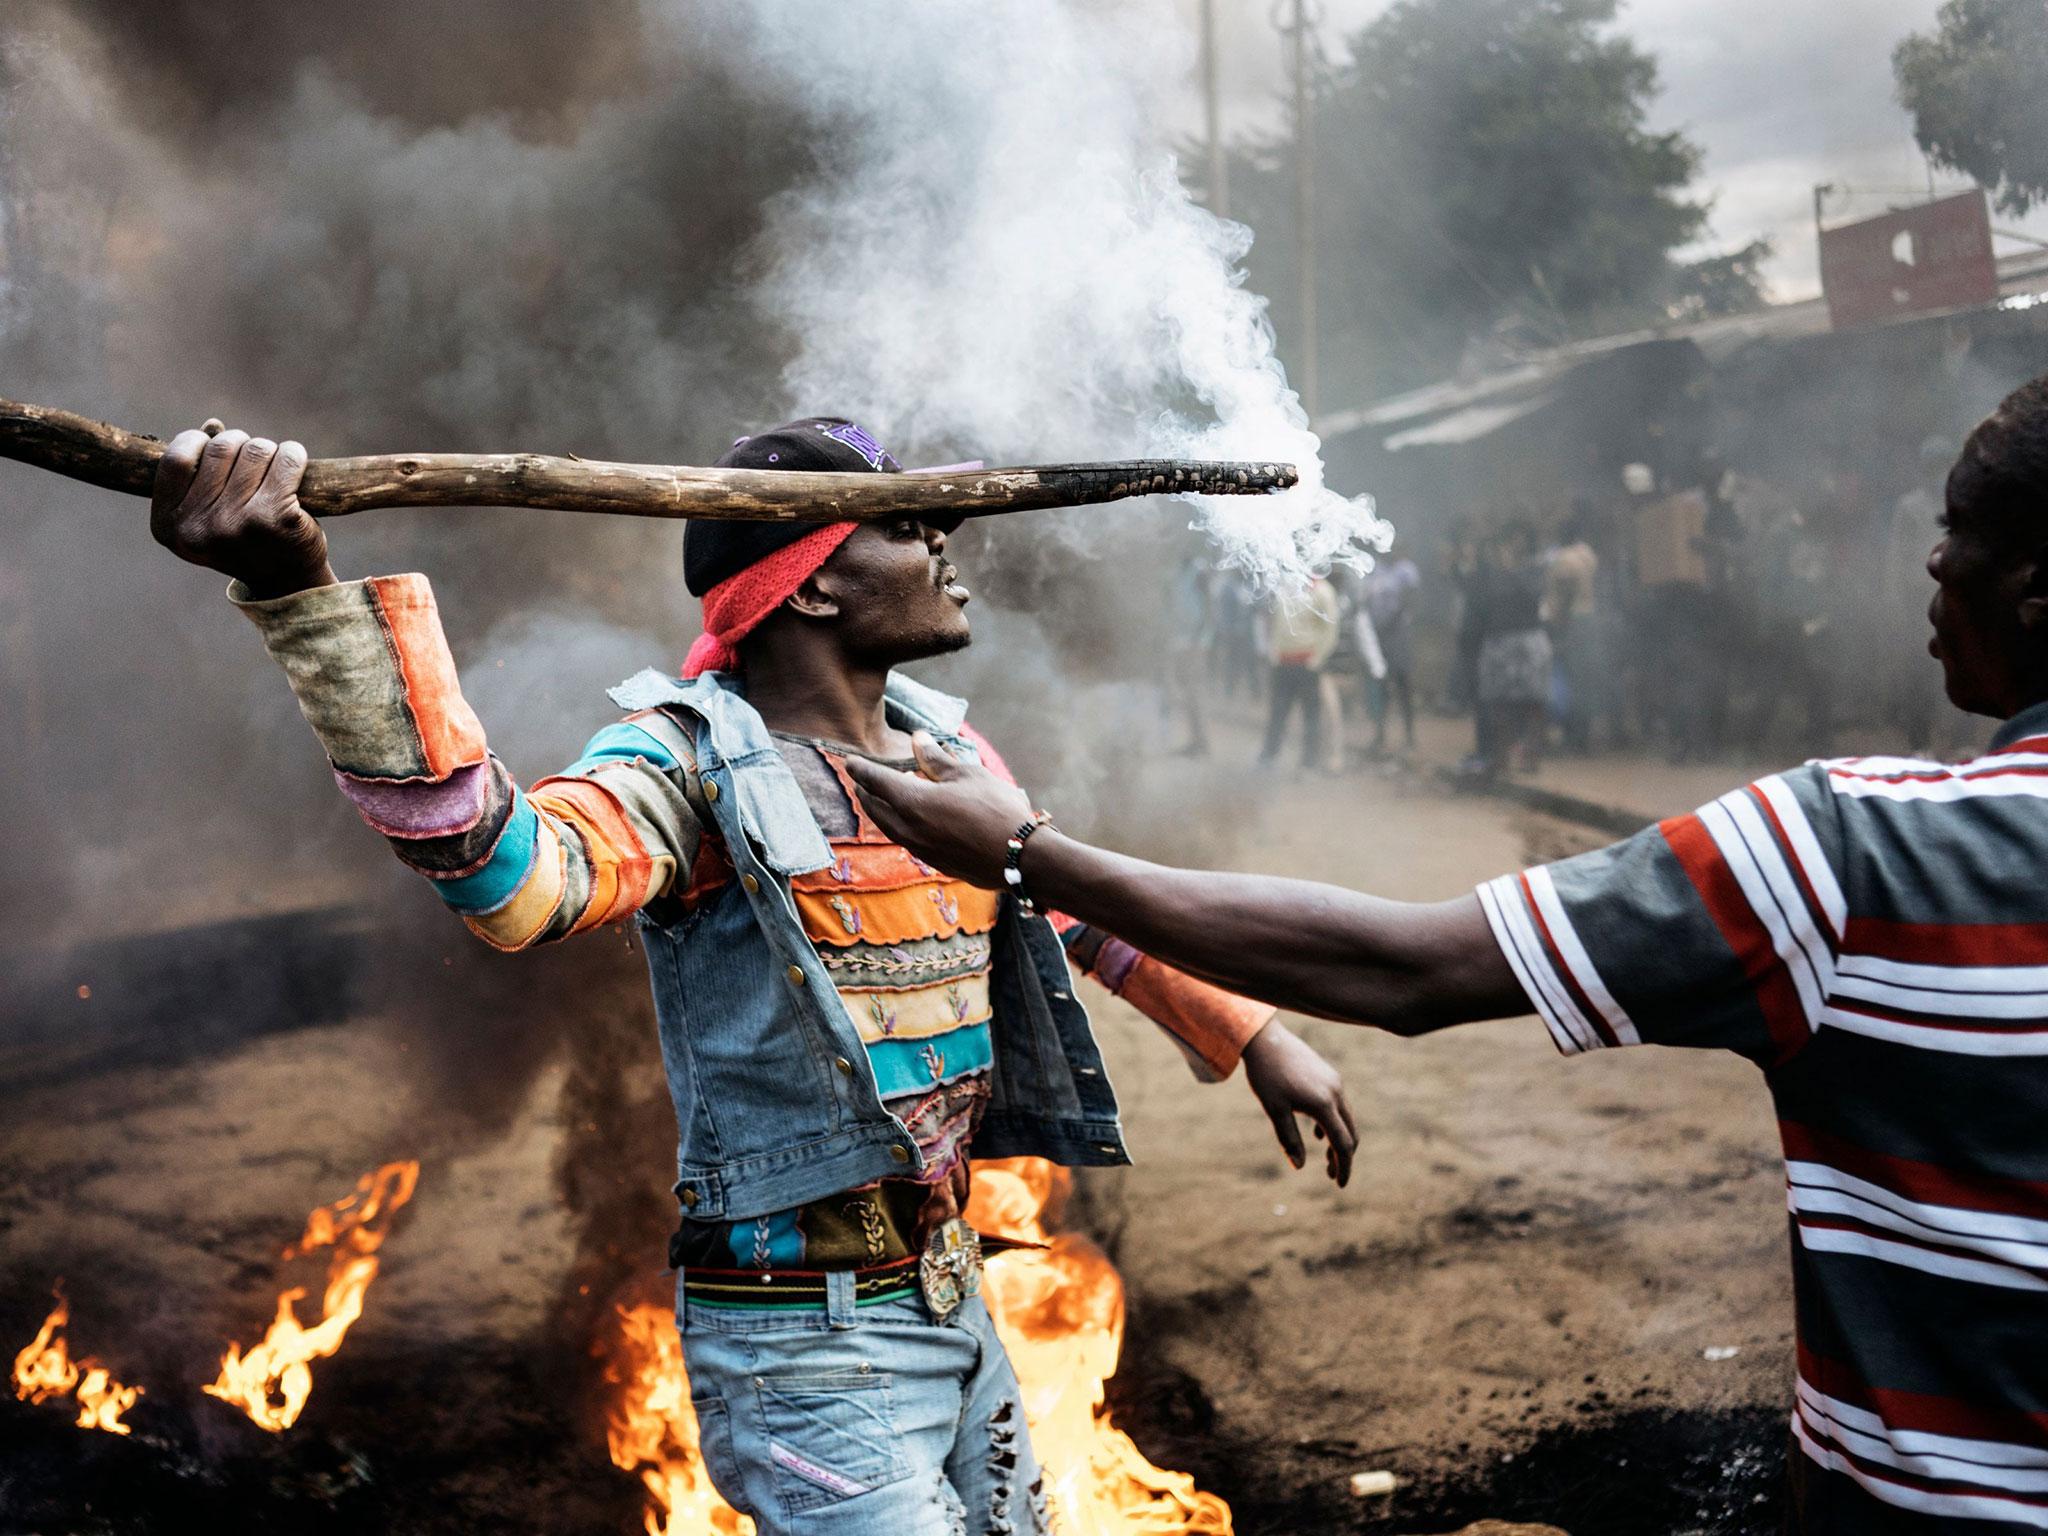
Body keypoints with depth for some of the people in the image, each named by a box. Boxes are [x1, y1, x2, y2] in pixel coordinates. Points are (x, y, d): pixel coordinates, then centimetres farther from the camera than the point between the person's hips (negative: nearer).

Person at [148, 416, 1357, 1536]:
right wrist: (298, 591, -51)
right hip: (809, 1349, -8)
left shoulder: (943, 747, 5)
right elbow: (513, 879, -39)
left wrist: (1251, 1032, 22)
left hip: (953, 1299, 8)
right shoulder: (698, 769, -18)